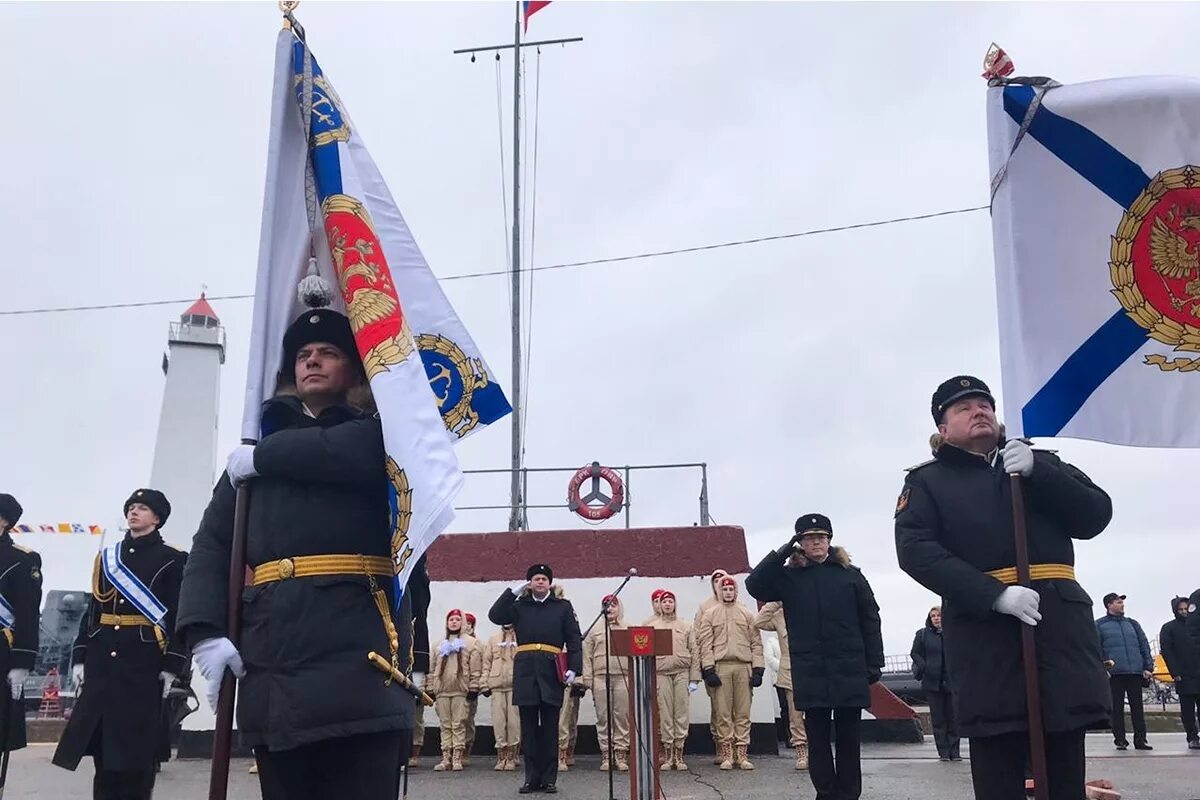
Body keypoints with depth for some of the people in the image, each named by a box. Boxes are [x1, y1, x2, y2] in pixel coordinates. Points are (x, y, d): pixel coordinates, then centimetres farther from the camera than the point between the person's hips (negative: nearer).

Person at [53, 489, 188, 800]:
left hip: (144, 660, -4)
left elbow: (180, 615, -4)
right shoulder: (107, 557, 15)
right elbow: (93, 609, 14)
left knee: (136, 744, -2)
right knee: (100, 740, 6)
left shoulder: (172, 560, 1)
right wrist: (79, 657, 6)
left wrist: (172, 665, -11)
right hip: (102, 659, 5)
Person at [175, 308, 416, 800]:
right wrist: (205, 630, -3)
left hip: (358, 653, -4)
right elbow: (212, 543, 13)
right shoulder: (251, 457, 23)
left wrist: (264, 457, -1)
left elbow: (360, 451, -15)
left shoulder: (378, 434, 11)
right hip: (274, 654, 4)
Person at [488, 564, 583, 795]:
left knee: (550, 728, 2)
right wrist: (513, 591, -3)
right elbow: (495, 616, -2)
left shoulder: (563, 606, 10)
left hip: (551, 671, -1)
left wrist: (574, 668, -6)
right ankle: (532, 778, 12)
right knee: (529, 727, 5)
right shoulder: (519, 605, 13)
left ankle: (549, 779, 9)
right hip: (525, 670, 1)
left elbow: (574, 640, 5)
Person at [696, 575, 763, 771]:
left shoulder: (747, 614, 14)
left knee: (743, 713, 1)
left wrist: (758, 669, 2)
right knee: (723, 713, -1)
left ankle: (742, 754, 5)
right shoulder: (710, 615, 10)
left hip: (743, 667, 1)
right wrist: (708, 670, -7)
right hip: (720, 667, -1)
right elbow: (705, 643, 2)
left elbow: (756, 642, 11)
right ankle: (727, 755, 4)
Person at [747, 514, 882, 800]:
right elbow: (754, 585, -9)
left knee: (848, 737, 7)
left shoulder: (851, 575, 4)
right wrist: (783, 551, -9)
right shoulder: (789, 577, 5)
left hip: (850, 670, 0)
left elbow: (870, 621, 5)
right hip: (810, 673, 0)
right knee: (817, 737, 6)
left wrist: (874, 664, 0)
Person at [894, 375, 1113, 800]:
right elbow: (915, 552, -7)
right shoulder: (926, 482, 10)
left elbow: (1096, 516, 8)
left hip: (1061, 622, 3)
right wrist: (995, 595, -19)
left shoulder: (1041, 461, 20)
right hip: (984, 629, -3)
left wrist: (1036, 473, -7)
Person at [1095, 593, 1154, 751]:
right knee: (1117, 708, 0)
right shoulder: (1099, 625, 6)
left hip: (1136, 672, 3)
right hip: (1114, 673, -3)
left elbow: (1144, 646, 15)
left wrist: (1148, 667, 4)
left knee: (1137, 707, 3)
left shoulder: (1132, 623, 17)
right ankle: (1120, 740, 5)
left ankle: (1140, 740, 8)